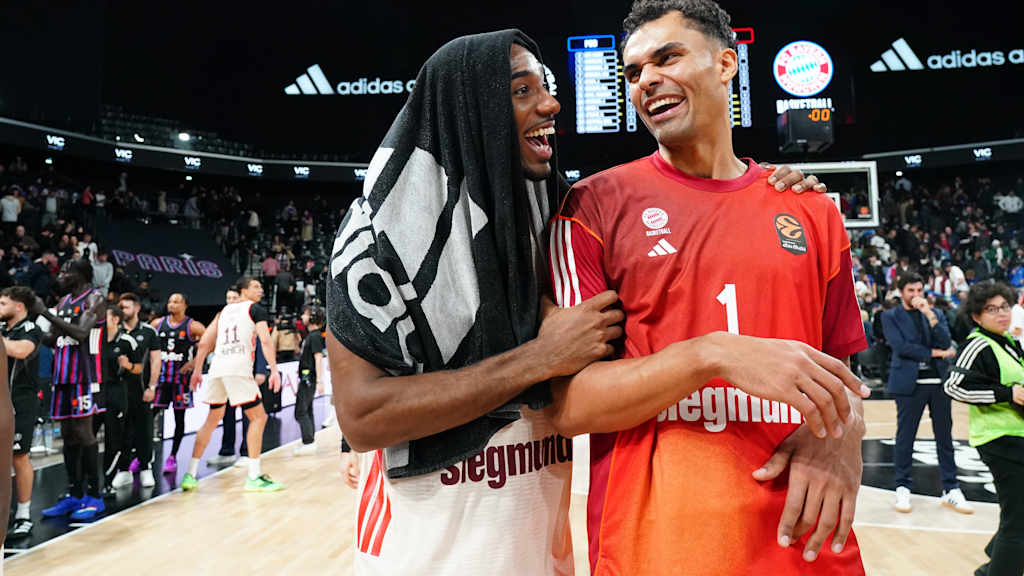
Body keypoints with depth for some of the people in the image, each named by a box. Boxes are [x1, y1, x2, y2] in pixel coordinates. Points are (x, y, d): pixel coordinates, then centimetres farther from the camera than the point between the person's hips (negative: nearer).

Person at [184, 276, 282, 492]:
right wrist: (274, 370, -13)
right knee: (258, 417, 0)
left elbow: (204, 342, 21)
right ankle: (254, 477, -4)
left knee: (212, 420, 19)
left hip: (217, 368, 7)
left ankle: (190, 475, 22)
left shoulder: (225, 310, 23)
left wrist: (197, 371, 27)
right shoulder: (256, 309, 5)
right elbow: (265, 340, -10)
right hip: (238, 368, -7)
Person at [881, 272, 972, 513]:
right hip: (909, 383, -3)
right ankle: (902, 488, 11)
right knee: (905, 437, 1)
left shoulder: (935, 314, 14)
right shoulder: (890, 316, 3)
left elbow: (946, 343, -2)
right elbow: (900, 346, -10)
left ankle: (951, 489, 18)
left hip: (939, 381, 4)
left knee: (945, 436, 8)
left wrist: (929, 314, -10)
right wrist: (933, 353, -8)